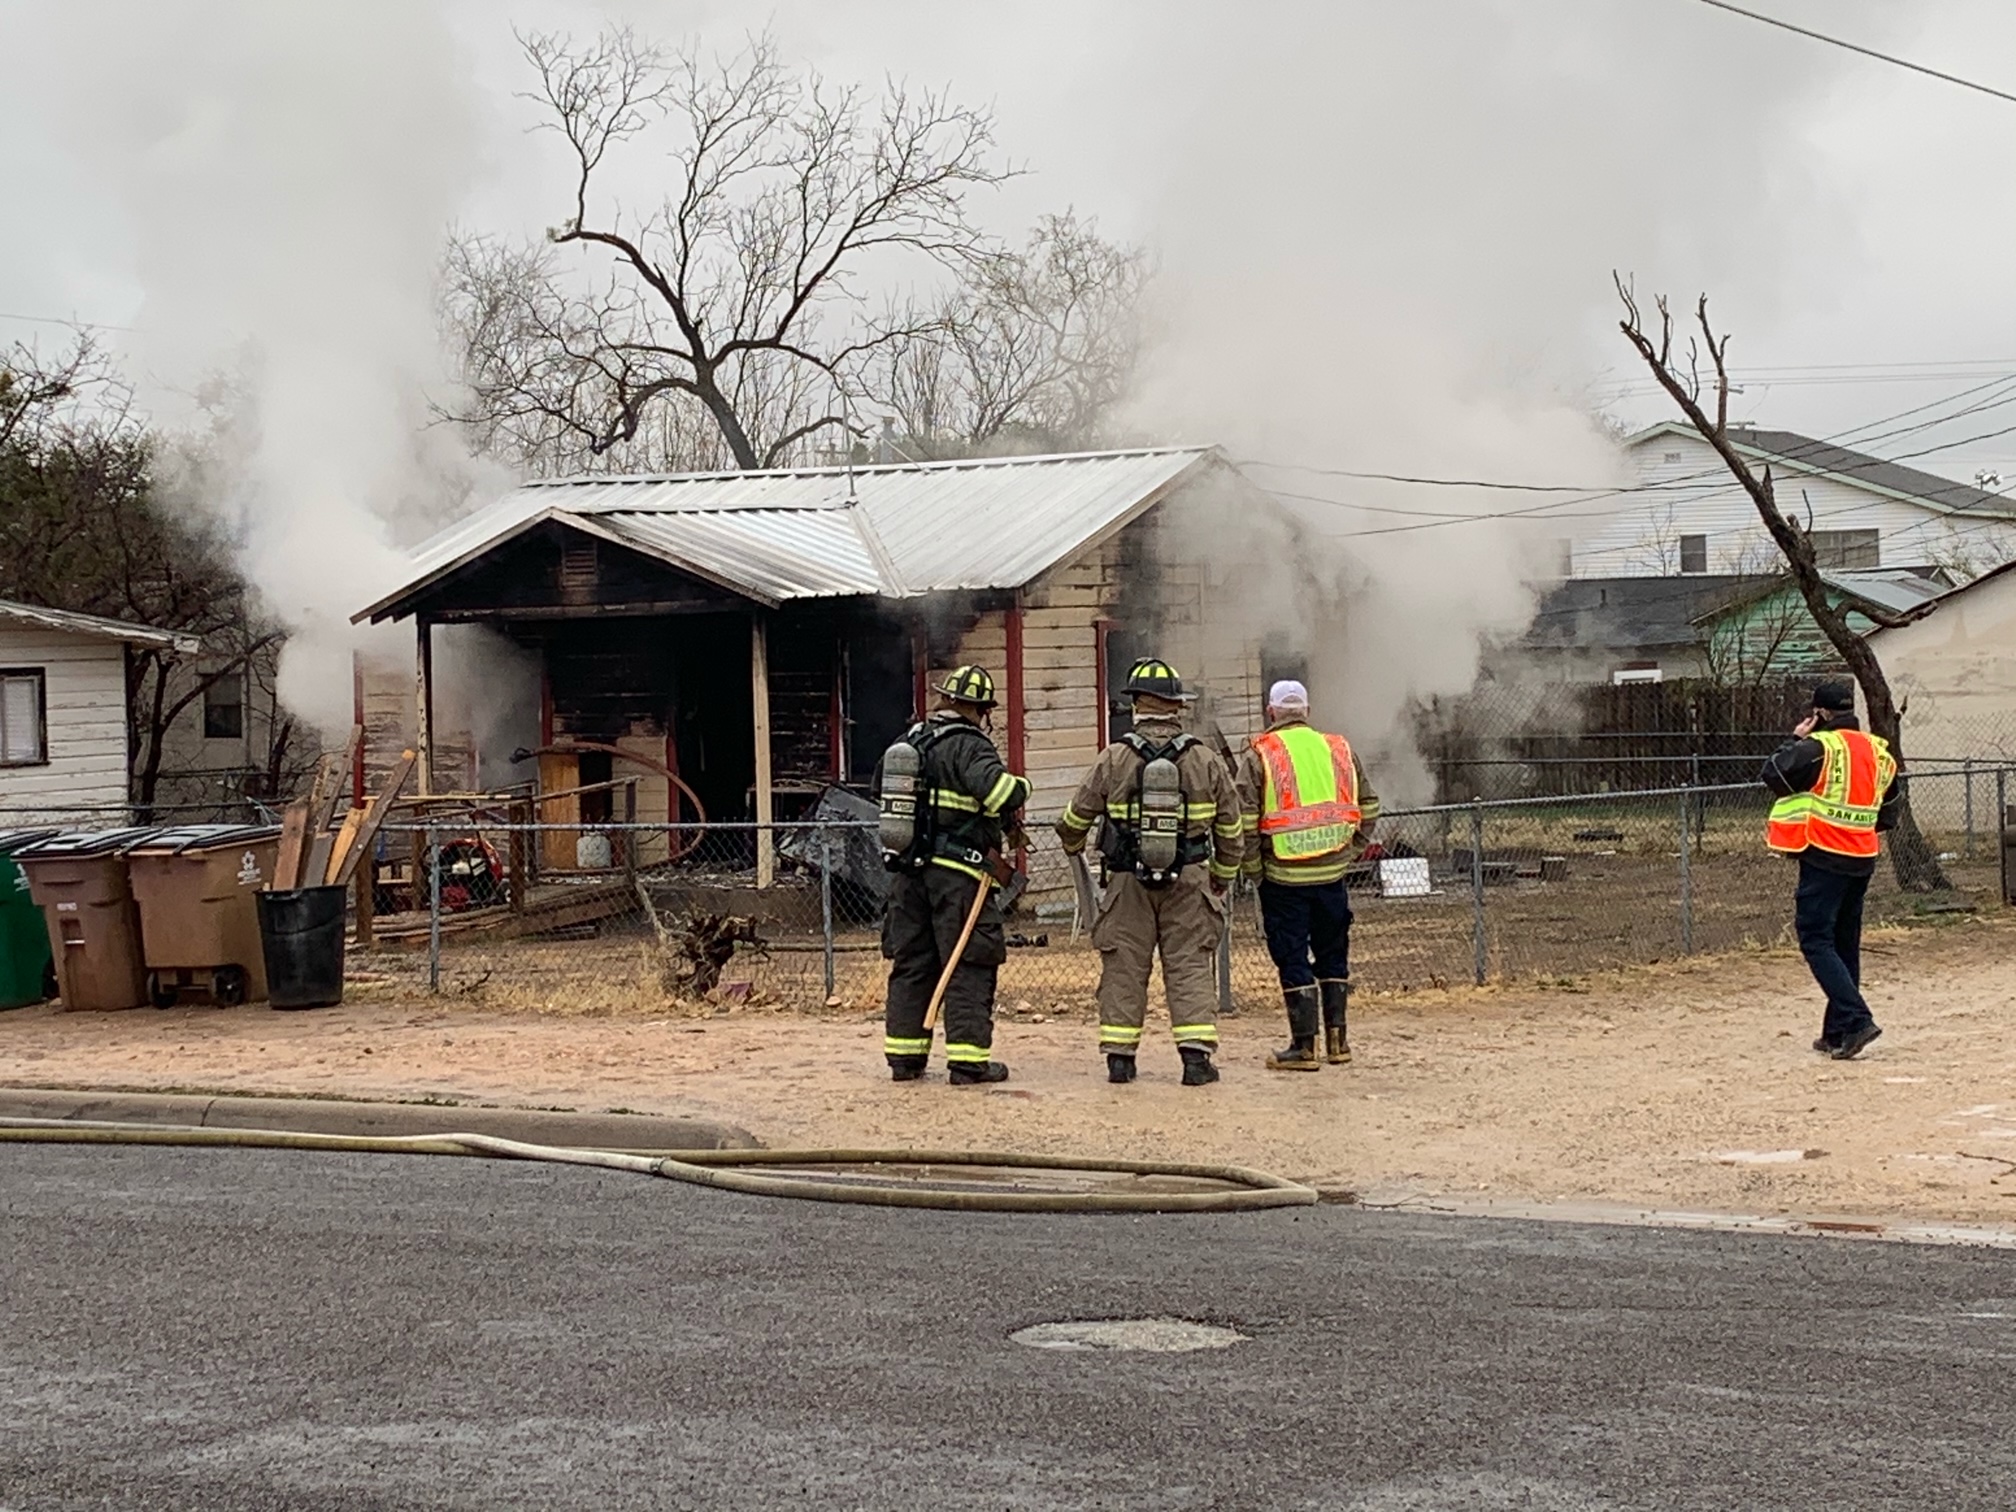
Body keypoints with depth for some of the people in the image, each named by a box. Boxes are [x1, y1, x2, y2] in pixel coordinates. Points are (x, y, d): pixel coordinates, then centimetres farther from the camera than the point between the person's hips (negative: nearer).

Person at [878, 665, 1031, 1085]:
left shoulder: (908, 741, 12)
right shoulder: (969, 746, -12)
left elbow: (882, 782, 27)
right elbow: (995, 787, -28)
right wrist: (1019, 788, -8)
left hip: (907, 869, 7)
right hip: (958, 872, -7)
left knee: (911, 963, 13)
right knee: (970, 965, -2)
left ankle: (904, 1056, 16)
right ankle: (968, 1060, -5)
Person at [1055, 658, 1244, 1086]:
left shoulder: (1114, 759, -5)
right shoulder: (1205, 760, 0)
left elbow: (1077, 815, 5)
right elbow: (1230, 827, 8)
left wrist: (1072, 845, 29)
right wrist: (1223, 881, 22)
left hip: (1128, 882, 0)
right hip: (1188, 882, 1)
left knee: (1124, 968, 7)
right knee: (1189, 966, 3)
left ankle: (1119, 1056, 9)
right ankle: (1196, 1055, -3)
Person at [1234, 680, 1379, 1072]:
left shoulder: (1259, 755, -5)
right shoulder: (1338, 749, 8)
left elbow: (1243, 818, -11)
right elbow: (1368, 805, 11)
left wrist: (1253, 868, -2)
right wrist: (1352, 852, 16)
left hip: (1283, 877, -4)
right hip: (1332, 873, 4)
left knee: (1293, 961, 2)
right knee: (1333, 957, 15)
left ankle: (1303, 1047, 3)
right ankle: (1338, 1042, 19)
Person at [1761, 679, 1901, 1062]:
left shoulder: (1819, 747, -14)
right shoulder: (1878, 751, 11)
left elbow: (1773, 774, -14)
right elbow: (1890, 806, 18)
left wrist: (1796, 739, -3)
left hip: (1824, 858, -7)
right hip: (1863, 859, 7)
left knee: (1816, 941, -6)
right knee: (1845, 944, 13)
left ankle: (1857, 1019, -19)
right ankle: (1836, 1031, 17)